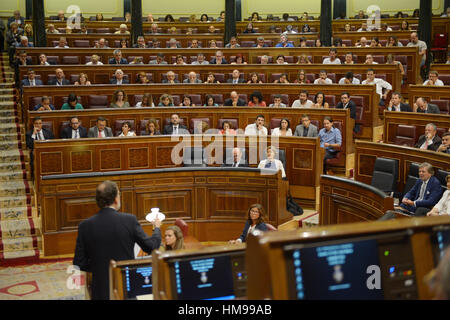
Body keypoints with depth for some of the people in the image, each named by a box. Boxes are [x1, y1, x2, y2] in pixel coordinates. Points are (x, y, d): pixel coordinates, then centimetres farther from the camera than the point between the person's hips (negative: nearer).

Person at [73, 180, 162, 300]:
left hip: (101, 291, 2)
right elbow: (151, 247, -1)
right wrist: (157, 228, 18)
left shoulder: (85, 226, -6)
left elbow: (79, 264, -2)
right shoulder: (130, 220, -10)